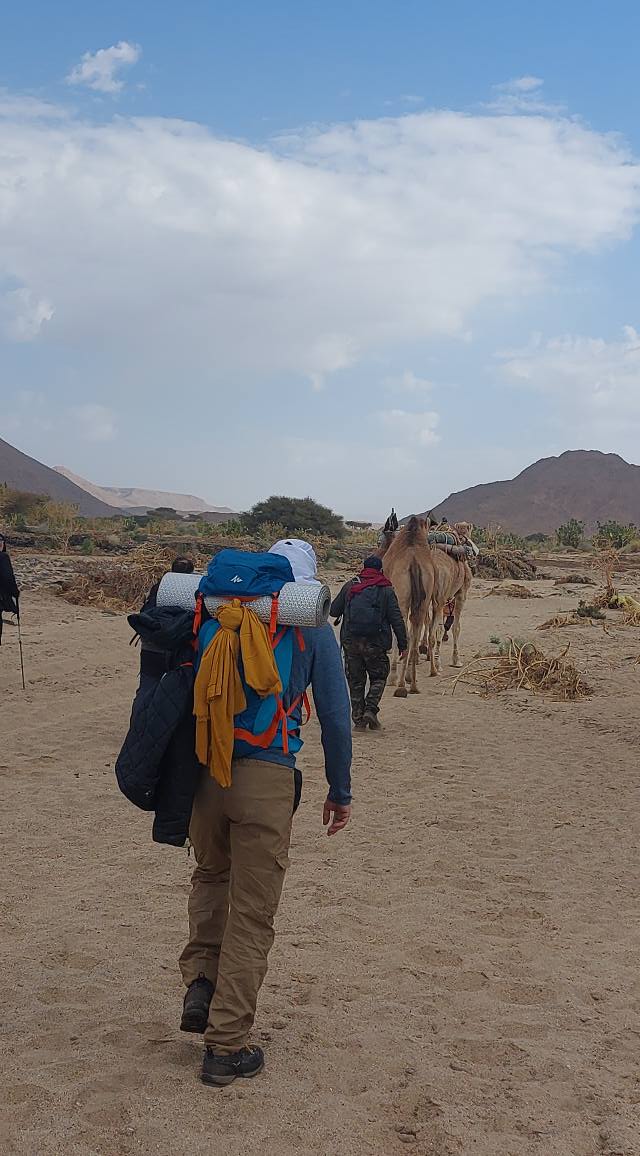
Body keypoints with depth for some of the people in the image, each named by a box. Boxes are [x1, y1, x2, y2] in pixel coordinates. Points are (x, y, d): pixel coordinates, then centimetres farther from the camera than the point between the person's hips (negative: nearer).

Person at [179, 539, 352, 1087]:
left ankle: (200, 981, 14)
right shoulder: (314, 630, 0)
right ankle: (226, 1048, 13)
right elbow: (335, 718, 1)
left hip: (204, 770, 3)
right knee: (252, 914, 7)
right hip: (267, 778, -3)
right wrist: (340, 792, 12)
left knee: (211, 874, 30)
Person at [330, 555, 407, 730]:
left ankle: (358, 719, 11)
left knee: (355, 681, 11)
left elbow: (333, 611, 9)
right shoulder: (386, 590, -1)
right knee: (378, 678, 14)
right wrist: (403, 645, 3)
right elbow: (396, 619, -3)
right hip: (375, 643, -2)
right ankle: (370, 710, -4)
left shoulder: (349, 586, 4)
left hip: (350, 641, 2)